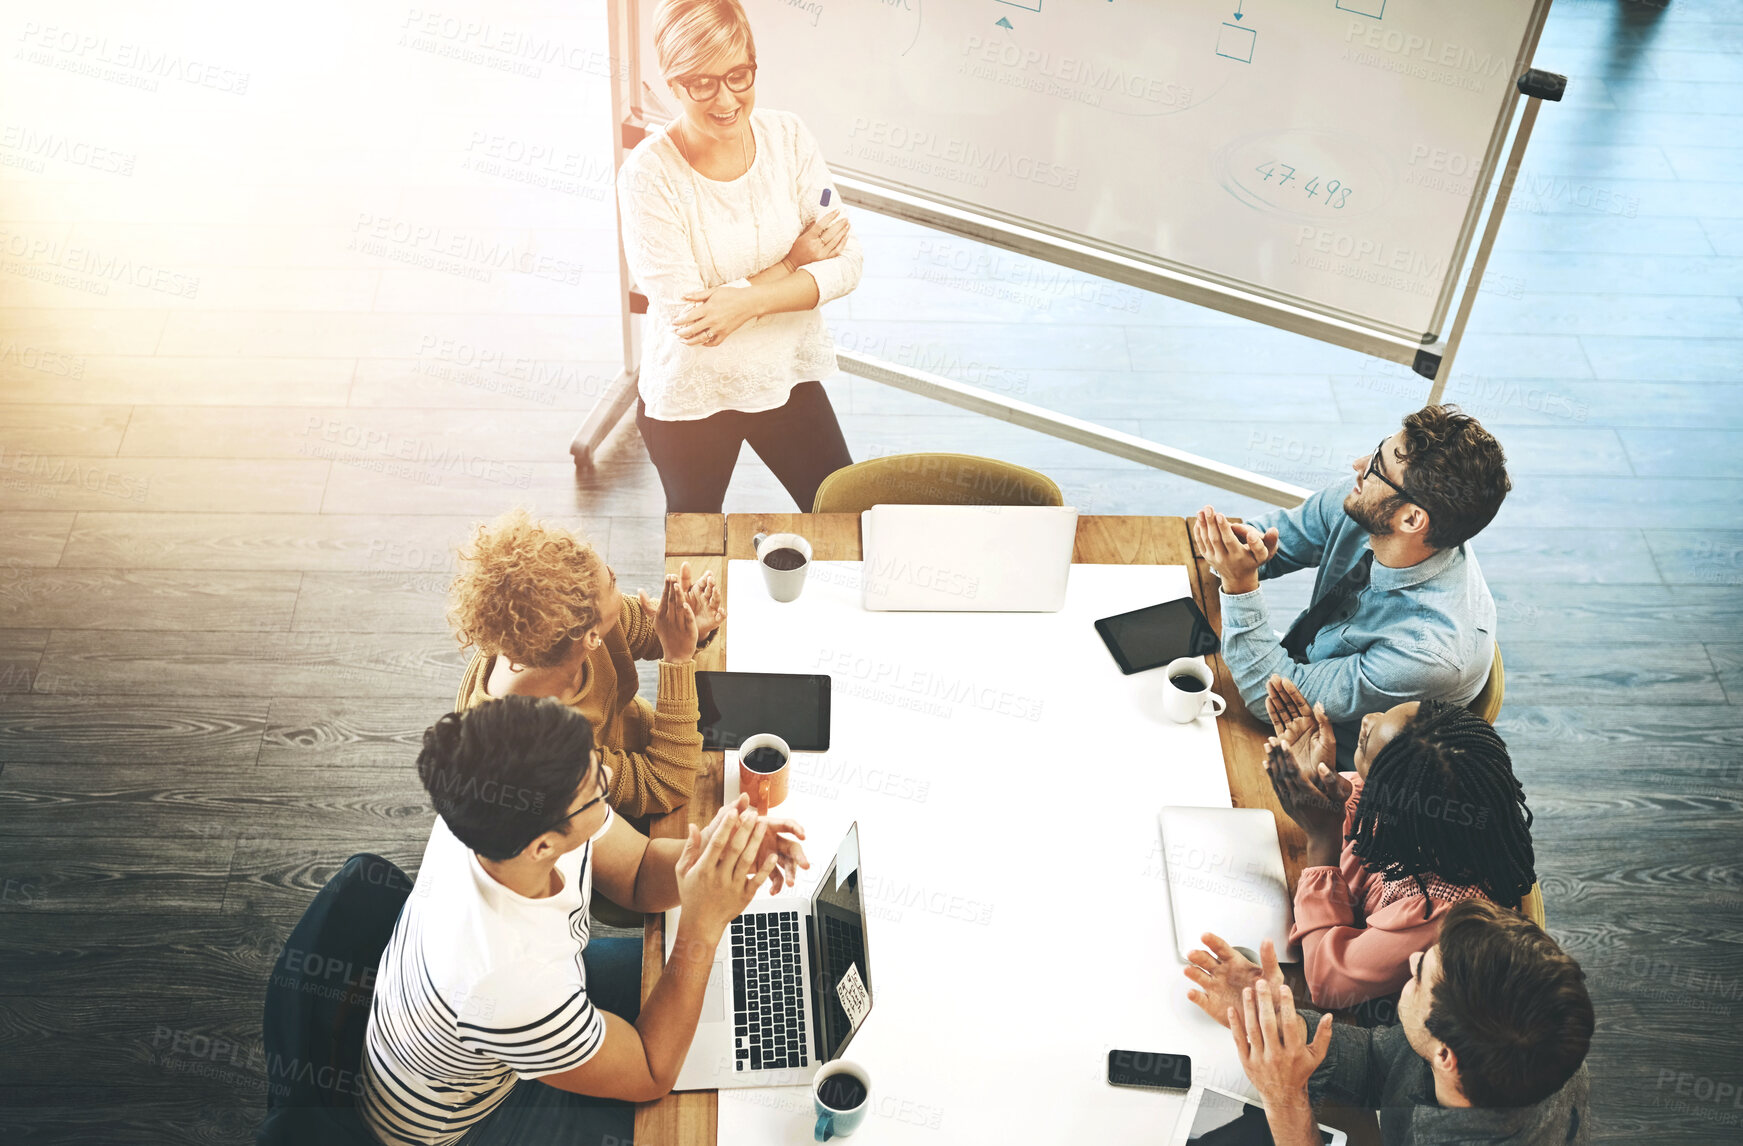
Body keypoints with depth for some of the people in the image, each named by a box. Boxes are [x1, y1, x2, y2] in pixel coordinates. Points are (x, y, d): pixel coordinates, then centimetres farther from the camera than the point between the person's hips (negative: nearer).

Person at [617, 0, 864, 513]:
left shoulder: (787, 137, -10)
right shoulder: (648, 174, -21)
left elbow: (847, 262, -12)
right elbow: (686, 314, -23)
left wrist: (751, 299, -25)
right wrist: (790, 264, -18)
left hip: (787, 376, 3)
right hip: (690, 394, -3)